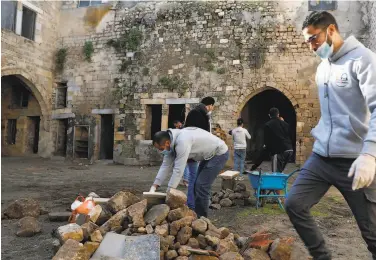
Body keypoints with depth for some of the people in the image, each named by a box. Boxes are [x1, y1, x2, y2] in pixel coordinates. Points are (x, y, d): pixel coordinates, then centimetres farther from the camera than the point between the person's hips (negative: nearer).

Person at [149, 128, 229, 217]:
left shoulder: (182, 141, -34)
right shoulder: (171, 143, -5)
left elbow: (178, 169, -33)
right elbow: (166, 165, -2)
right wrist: (154, 187, -6)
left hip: (219, 153, -10)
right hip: (209, 154, 10)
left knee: (201, 186, -13)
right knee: (197, 185, 11)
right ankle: (197, 215, 21)